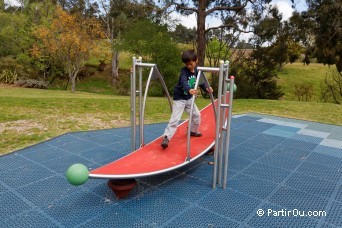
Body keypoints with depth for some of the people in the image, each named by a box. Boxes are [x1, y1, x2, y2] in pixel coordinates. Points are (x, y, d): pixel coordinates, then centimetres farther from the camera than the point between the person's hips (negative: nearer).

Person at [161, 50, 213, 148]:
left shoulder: (197, 70, -2)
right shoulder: (184, 71, -21)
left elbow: (200, 81, 8)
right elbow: (184, 83, -39)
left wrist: (206, 88, -13)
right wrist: (189, 90, -60)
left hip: (189, 98, 7)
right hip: (179, 98, -7)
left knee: (197, 115, 15)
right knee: (175, 119, -15)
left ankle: (193, 131, 37)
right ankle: (166, 137, -15)